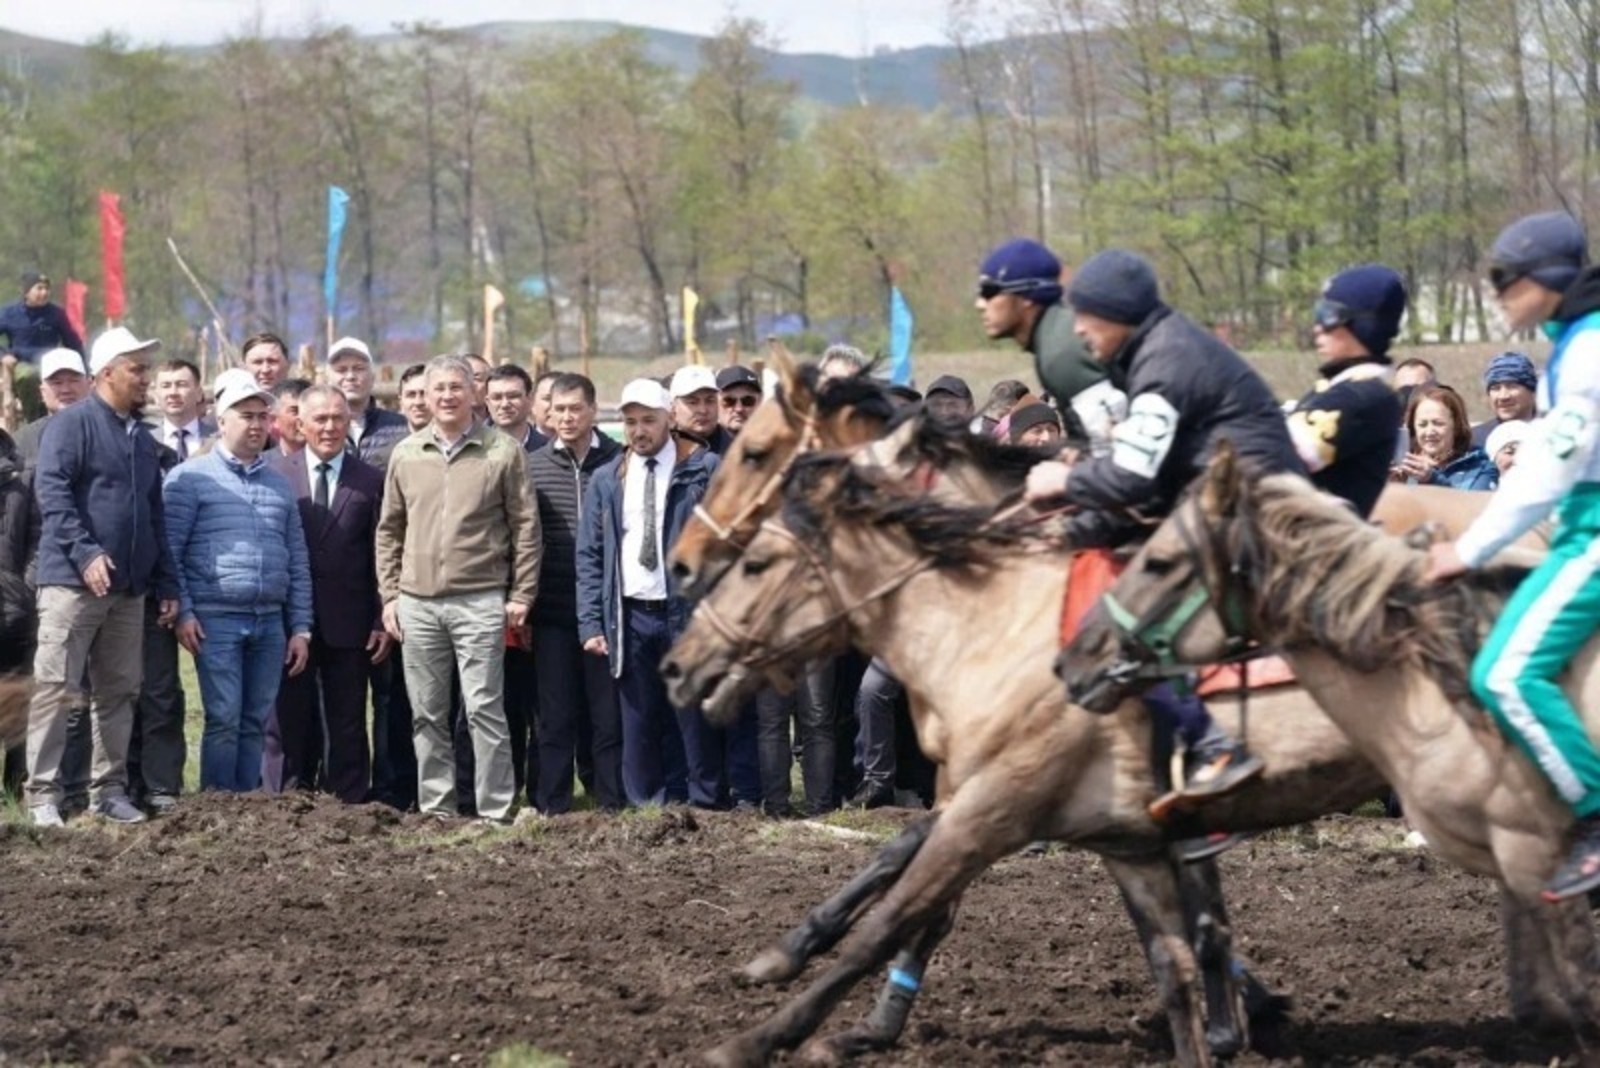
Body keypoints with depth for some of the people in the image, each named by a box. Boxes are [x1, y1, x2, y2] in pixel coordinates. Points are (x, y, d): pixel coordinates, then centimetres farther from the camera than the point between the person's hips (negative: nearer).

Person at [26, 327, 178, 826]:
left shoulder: (143, 440, 18)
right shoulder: (72, 424, -4)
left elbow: (155, 518, 21)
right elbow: (52, 491, -15)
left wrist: (167, 584, 15)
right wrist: (84, 551, -23)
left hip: (128, 589, 7)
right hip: (72, 582, -7)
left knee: (118, 692, 8)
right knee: (55, 688, -7)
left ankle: (110, 789, 15)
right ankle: (43, 794, -7)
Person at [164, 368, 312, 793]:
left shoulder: (280, 485, 17)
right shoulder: (191, 478, 0)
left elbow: (298, 562, 17)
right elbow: (169, 550, -4)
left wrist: (301, 628, 11)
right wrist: (183, 613, -10)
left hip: (270, 621, 5)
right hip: (216, 618, -5)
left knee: (256, 723, 5)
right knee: (224, 720, -9)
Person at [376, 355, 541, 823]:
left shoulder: (503, 452, -1)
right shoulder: (406, 455, 9)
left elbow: (525, 527, 1)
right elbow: (389, 530, 15)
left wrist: (521, 595, -4)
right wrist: (389, 595, 8)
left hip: (480, 602, -4)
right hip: (417, 603, 4)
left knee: (485, 710, -6)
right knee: (427, 715, 8)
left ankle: (496, 813, -2)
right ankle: (435, 810, 15)